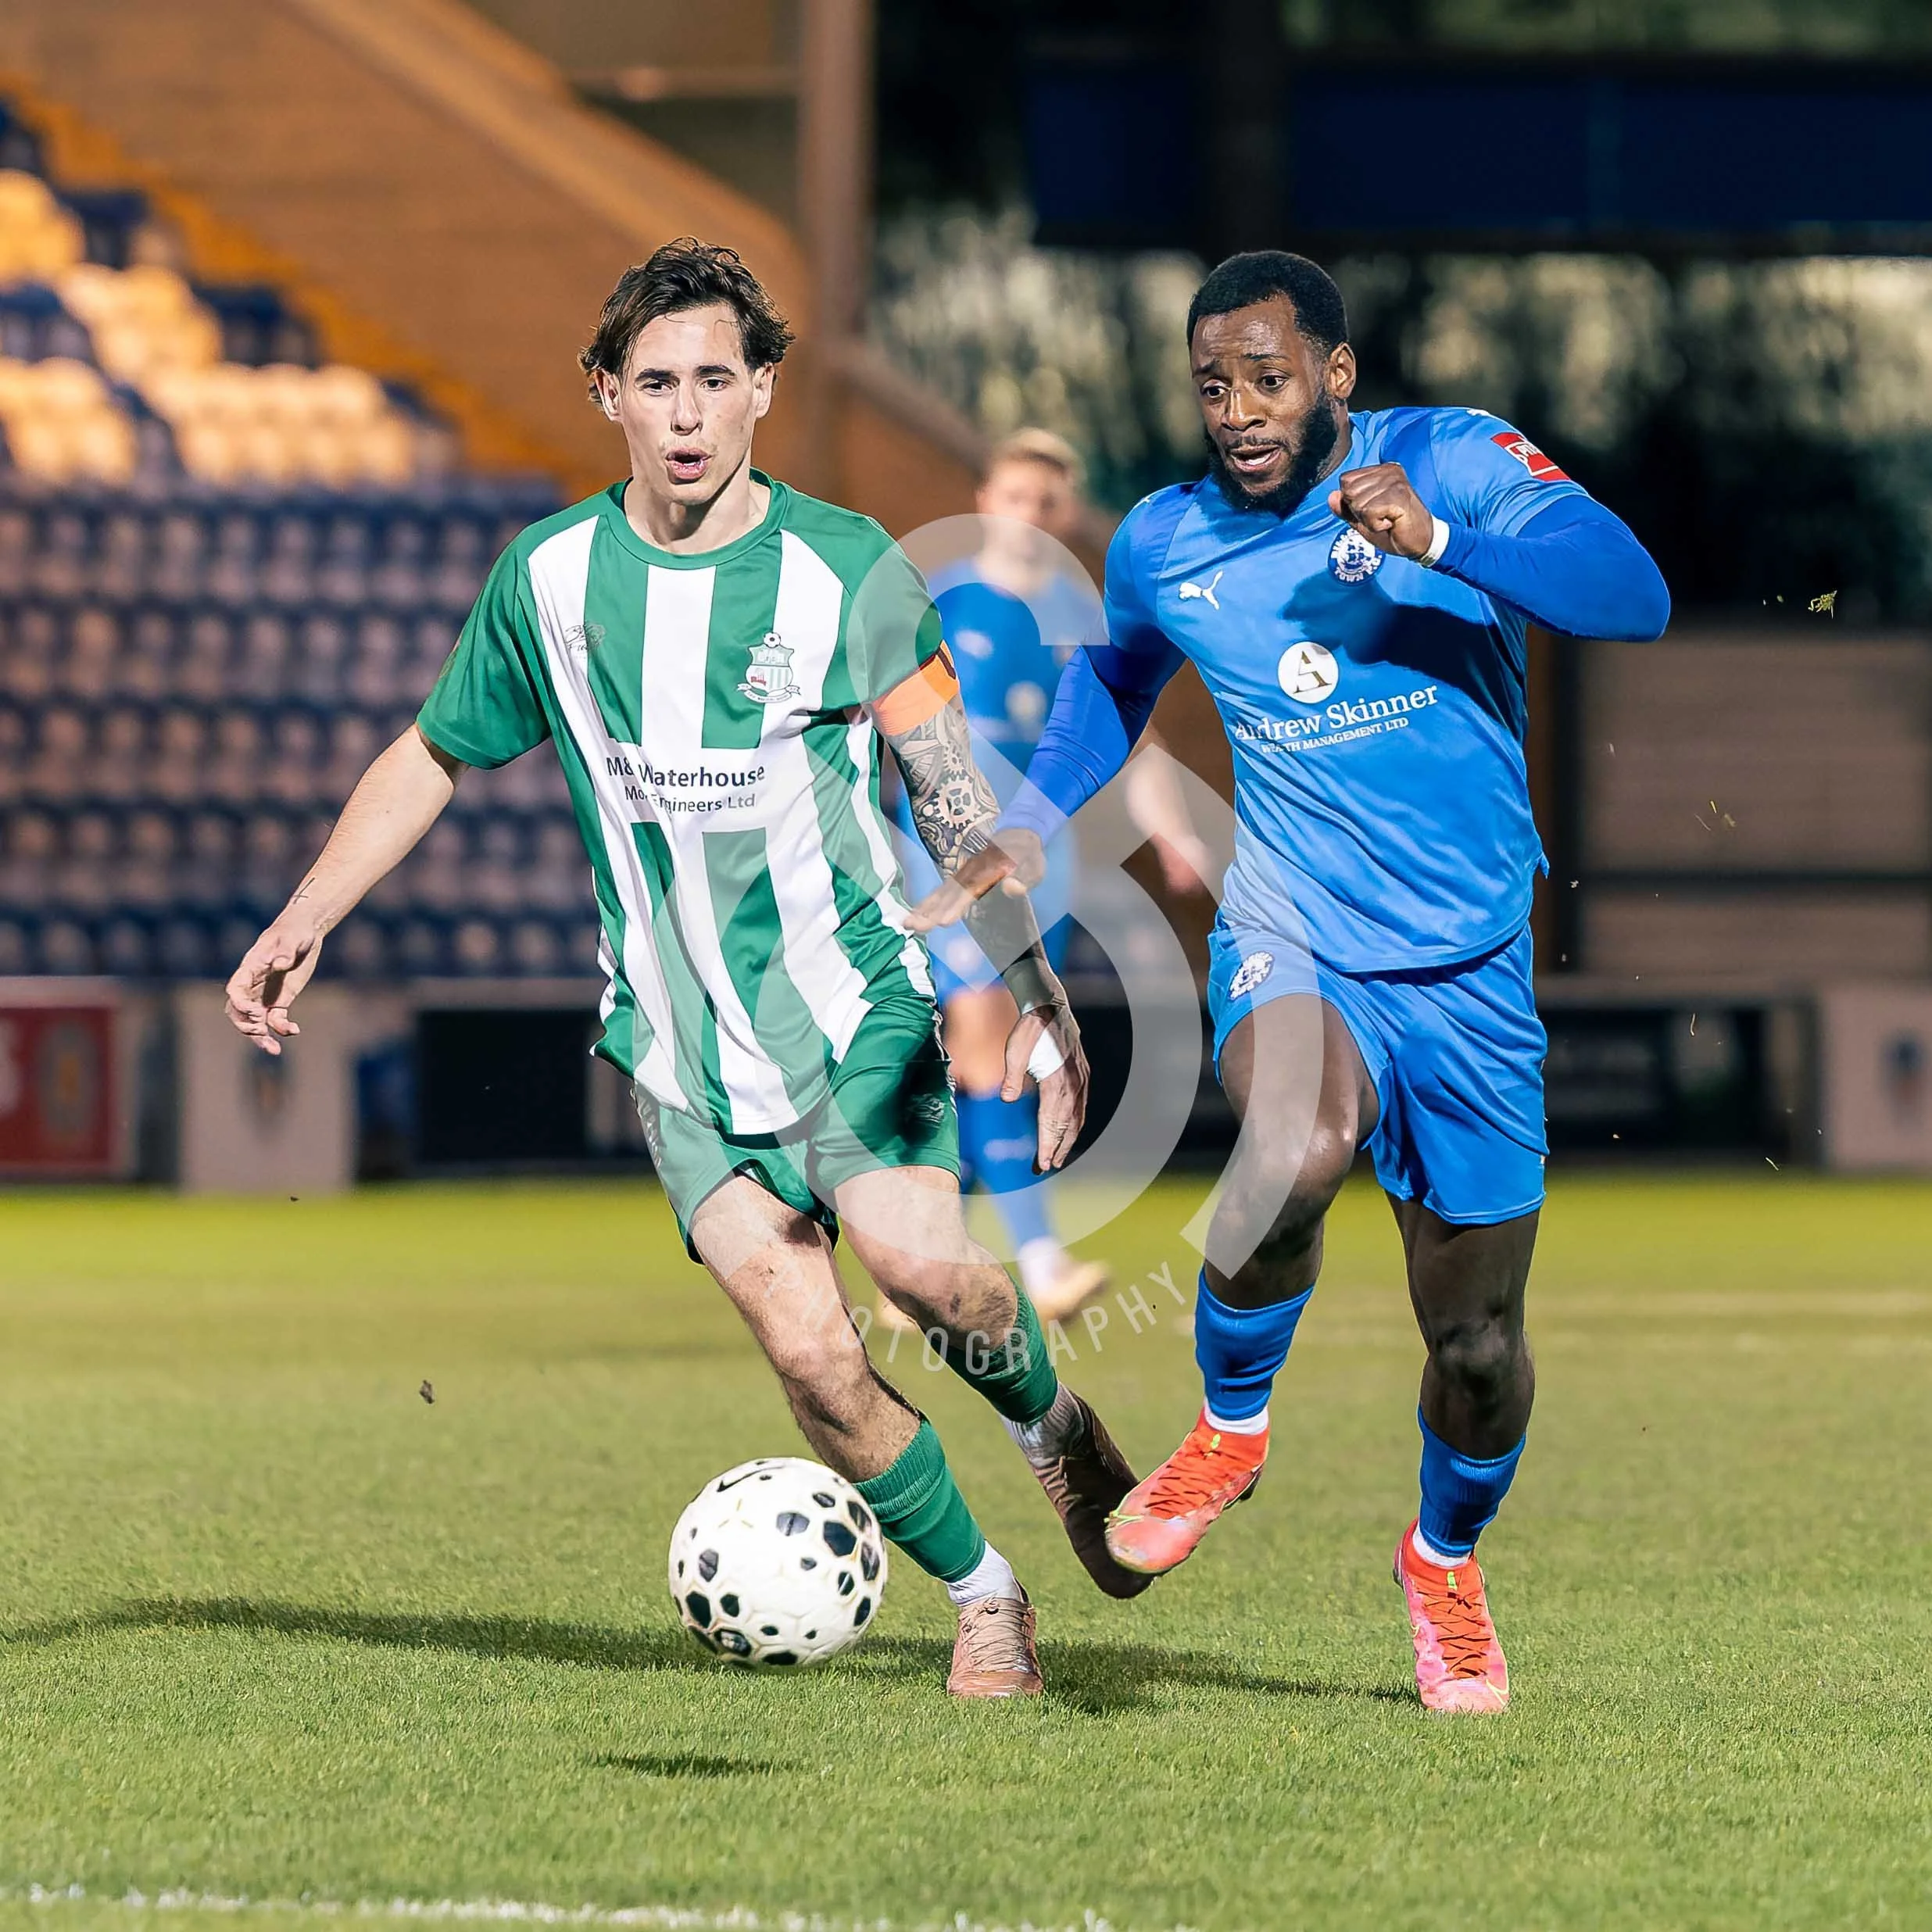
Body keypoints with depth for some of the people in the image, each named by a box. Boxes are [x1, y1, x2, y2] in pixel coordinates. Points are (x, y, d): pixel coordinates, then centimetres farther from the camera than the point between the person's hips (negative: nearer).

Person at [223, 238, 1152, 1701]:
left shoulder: (847, 569, -4)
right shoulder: (549, 578, 3)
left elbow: (957, 798, -1)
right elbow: (436, 756, 18)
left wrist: (1035, 996, -8)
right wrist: (305, 921, 10)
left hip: (849, 995, -1)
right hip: (678, 1043, 2)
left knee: (920, 1261, -25)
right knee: (808, 1352, -12)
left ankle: (1053, 1422, 8)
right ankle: (984, 1597, 8)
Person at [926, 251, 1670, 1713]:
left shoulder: (1453, 461, -8)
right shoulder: (1166, 545, 3)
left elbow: (1634, 596, -22)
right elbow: (1116, 678, 26)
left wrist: (1437, 542, -32)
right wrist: (1031, 830, 13)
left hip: (1471, 972, 0)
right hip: (1293, 946, 0)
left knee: (1479, 1343, 7)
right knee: (1298, 1151, -35)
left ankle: (1448, 1559, 40)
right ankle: (1233, 1428, -6)